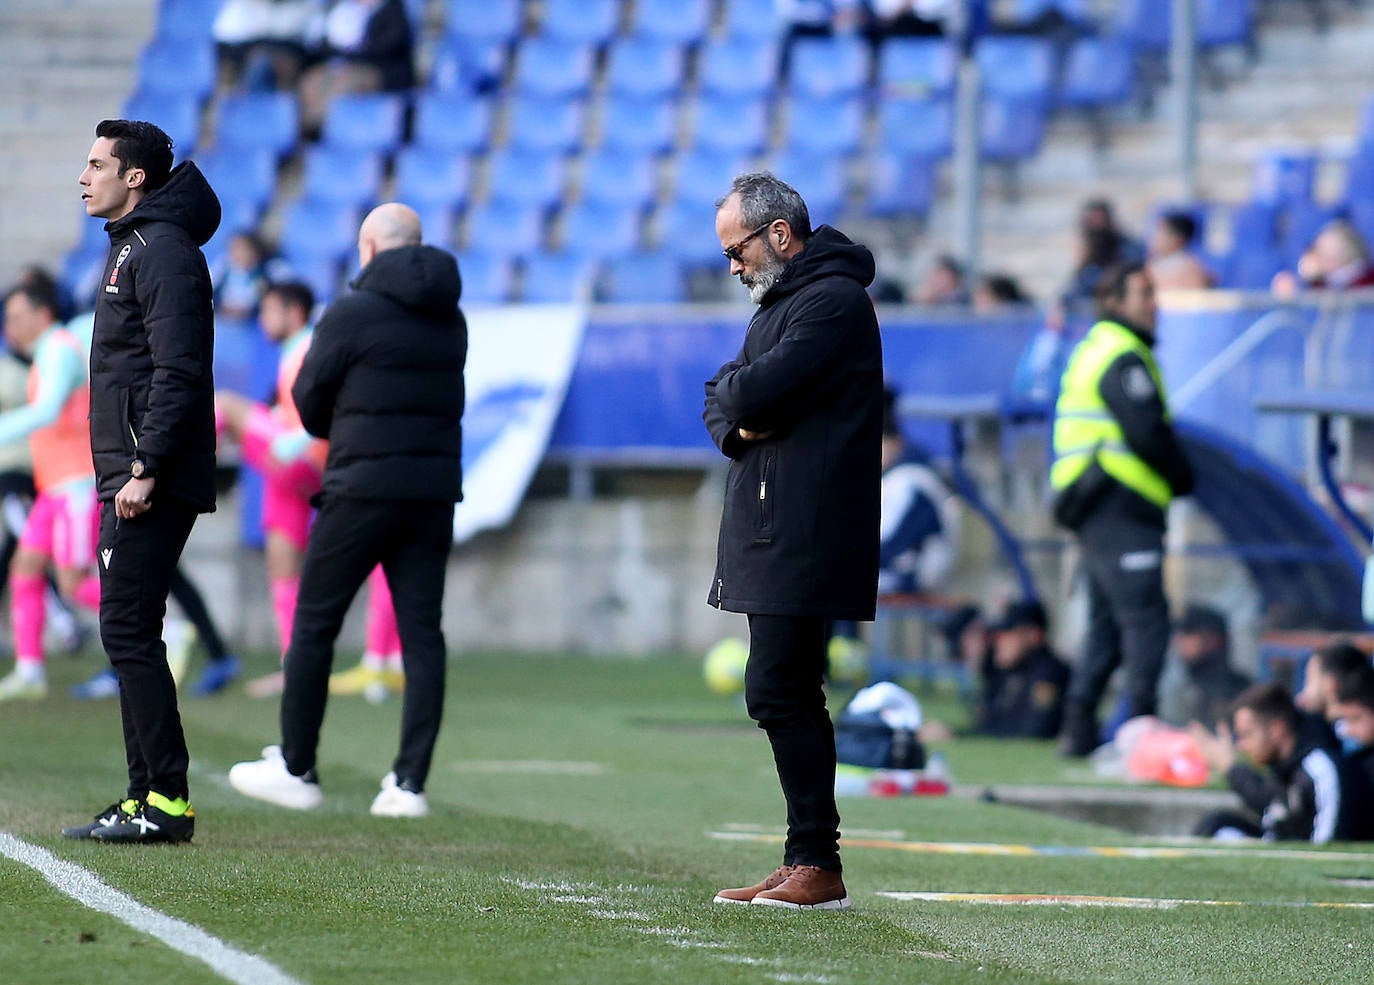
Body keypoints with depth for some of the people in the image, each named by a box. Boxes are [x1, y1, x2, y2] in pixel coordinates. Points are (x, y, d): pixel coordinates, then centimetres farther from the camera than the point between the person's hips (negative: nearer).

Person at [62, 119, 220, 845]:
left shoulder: (164, 252, -12)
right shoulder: (128, 248, 19)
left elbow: (177, 374, -20)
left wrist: (144, 471, -23)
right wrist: (126, 472, 16)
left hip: (151, 484, -10)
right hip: (127, 479, 10)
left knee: (129, 633, -11)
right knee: (129, 635, 10)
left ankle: (166, 801, -10)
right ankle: (147, 798, 13)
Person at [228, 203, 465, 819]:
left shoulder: (351, 314, -8)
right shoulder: (450, 320, 10)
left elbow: (309, 403, -1)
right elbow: (445, 400, 14)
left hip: (364, 489, -5)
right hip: (436, 488, 5)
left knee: (314, 623, 6)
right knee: (422, 633, 3)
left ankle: (297, 770, 10)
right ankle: (410, 782, -1)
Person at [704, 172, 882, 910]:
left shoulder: (832, 300, -12)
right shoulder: (783, 300, 22)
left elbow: (754, 391, -21)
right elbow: (721, 406, 20)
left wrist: (734, 392, 1)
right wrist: (738, 424, -2)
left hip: (805, 536, -10)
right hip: (774, 532, 10)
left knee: (778, 690, -13)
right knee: (784, 694, 10)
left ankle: (817, 865, -12)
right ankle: (805, 864, 13)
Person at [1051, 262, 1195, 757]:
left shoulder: (1093, 350, 21)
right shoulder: (1122, 358, -12)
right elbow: (1150, 432, -19)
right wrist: (1183, 477, -2)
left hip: (1094, 510, 11)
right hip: (1121, 511, -11)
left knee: (1106, 623, 15)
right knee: (1145, 619, -10)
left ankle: (1079, 729, 15)